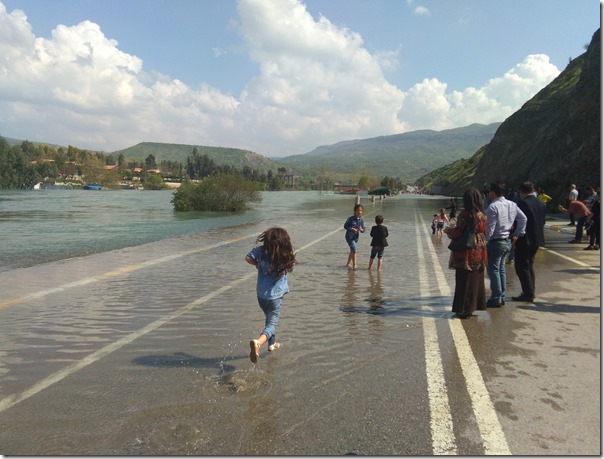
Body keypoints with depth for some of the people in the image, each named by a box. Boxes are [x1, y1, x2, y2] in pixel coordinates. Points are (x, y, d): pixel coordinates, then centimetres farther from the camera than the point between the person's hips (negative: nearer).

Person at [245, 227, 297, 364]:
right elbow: (289, 269, 2)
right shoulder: (286, 257, -11)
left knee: (269, 319, 27)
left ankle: (272, 344, 43)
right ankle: (258, 342, -35)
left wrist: (258, 264, 2)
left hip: (261, 294, 4)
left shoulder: (261, 251, -9)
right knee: (272, 324, -6)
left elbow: (248, 258, -15)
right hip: (275, 296, -4)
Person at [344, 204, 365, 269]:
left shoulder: (361, 220, 0)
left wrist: (361, 229, -22)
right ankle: (354, 265, -13)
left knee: (352, 251, 17)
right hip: (349, 237, -6)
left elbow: (364, 229, 1)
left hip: (356, 237, 6)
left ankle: (348, 264, 33)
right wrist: (351, 228, -22)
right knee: (354, 249, -17)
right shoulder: (350, 219, -14)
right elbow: (345, 226, -8)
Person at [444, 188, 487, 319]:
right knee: (476, 280, 15)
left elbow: (457, 233, -17)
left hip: (466, 252, -7)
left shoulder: (465, 214, -15)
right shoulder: (482, 215, 5)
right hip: (479, 250, 7)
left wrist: (448, 230, 4)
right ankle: (474, 306, 25)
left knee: (464, 281, 0)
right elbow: (483, 230, 11)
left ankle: (464, 309, 4)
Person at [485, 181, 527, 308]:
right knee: (501, 269, 16)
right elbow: (523, 218, 11)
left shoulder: (493, 207, -18)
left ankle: (496, 299, 2)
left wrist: (484, 240, -11)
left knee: (493, 270, -1)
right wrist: (517, 234, 15)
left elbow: (490, 227, -20)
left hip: (496, 242, -8)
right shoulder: (512, 204, 7)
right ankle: (502, 297, 23)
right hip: (507, 241, 8)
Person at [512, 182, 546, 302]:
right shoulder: (541, 204, 9)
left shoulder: (522, 204, -16)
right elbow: (543, 222, 14)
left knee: (521, 266, -2)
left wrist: (514, 239, -10)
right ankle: (530, 292, 24)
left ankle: (528, 293, -3)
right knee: (529, 265, 18)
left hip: (524, 240, -8)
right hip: (537, 239, 9)